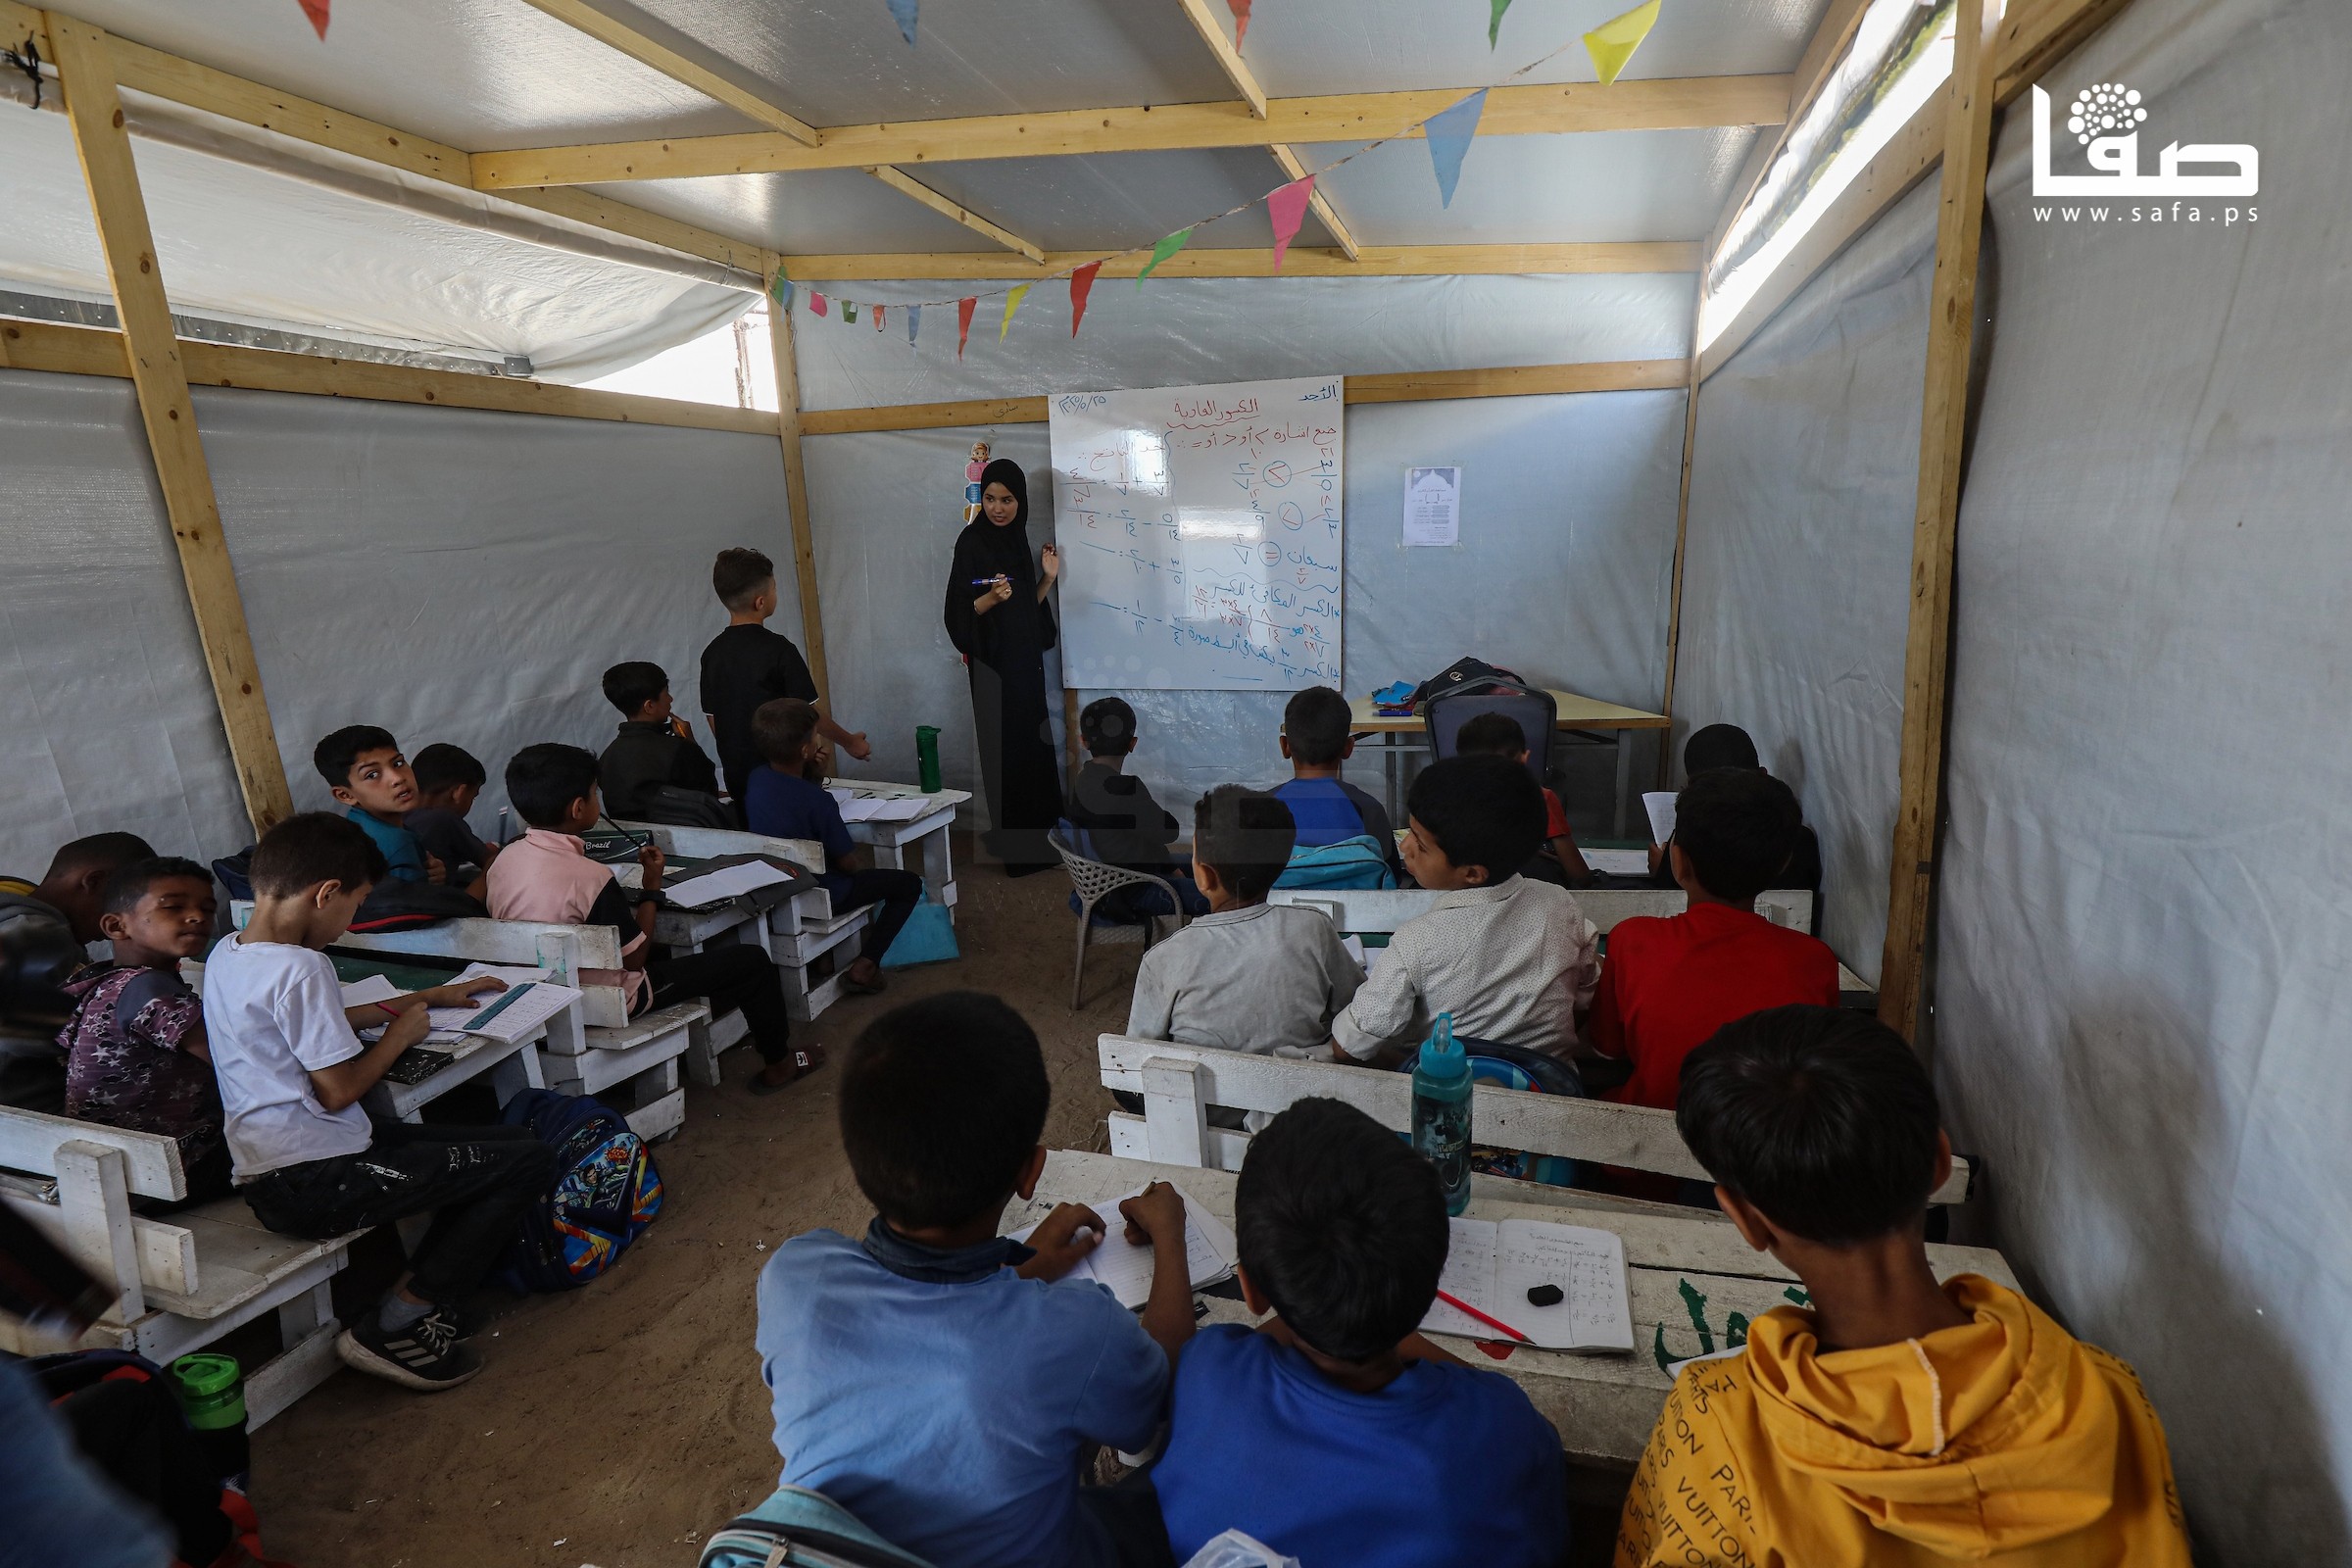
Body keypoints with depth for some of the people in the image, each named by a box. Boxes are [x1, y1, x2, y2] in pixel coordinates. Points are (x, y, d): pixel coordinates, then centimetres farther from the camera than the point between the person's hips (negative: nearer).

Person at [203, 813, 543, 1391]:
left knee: (488, 1141, 19)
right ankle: (396, 1328, 0)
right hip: (315, 1183, -10)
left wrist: (427, 997, 29)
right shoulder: (300, 968, -22)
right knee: (528, 1159, -11)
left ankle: (433, 1303, 14)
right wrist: (401, 1034, -3)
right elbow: (338, 1089, -20)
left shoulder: (226, 954, 10)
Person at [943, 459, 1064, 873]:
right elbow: (960, 612, -14)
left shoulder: (1016, 539, 11)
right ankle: (1017, 850, 6)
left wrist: (1048, 577, 2)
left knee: (1035, 745, 11)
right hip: (994, 661, -7)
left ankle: (1039, 834, 23)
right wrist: (991, 597, -30)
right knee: (1007, 749, -4)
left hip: (1026, 658, 7)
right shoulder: (971, 542, -10)